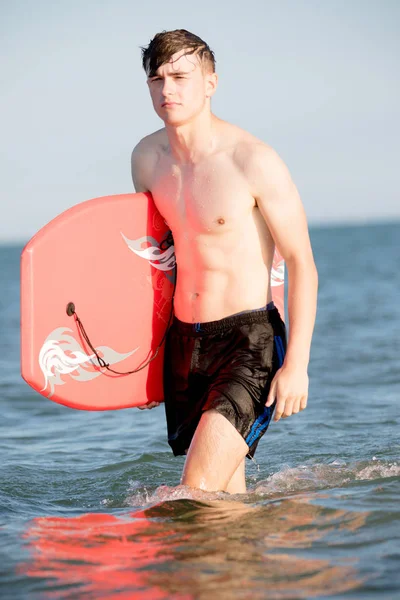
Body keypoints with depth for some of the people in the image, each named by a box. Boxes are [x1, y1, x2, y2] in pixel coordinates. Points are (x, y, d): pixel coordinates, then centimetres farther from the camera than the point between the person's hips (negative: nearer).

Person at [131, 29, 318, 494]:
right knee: (225, 497, 13)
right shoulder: (147, 158, 4)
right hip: (182, 340, 6)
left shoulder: (253, 161, -14)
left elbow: (302, 263, -11)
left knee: (198, 493, -18)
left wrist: (296, 365, -16)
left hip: (249, 339, -6)